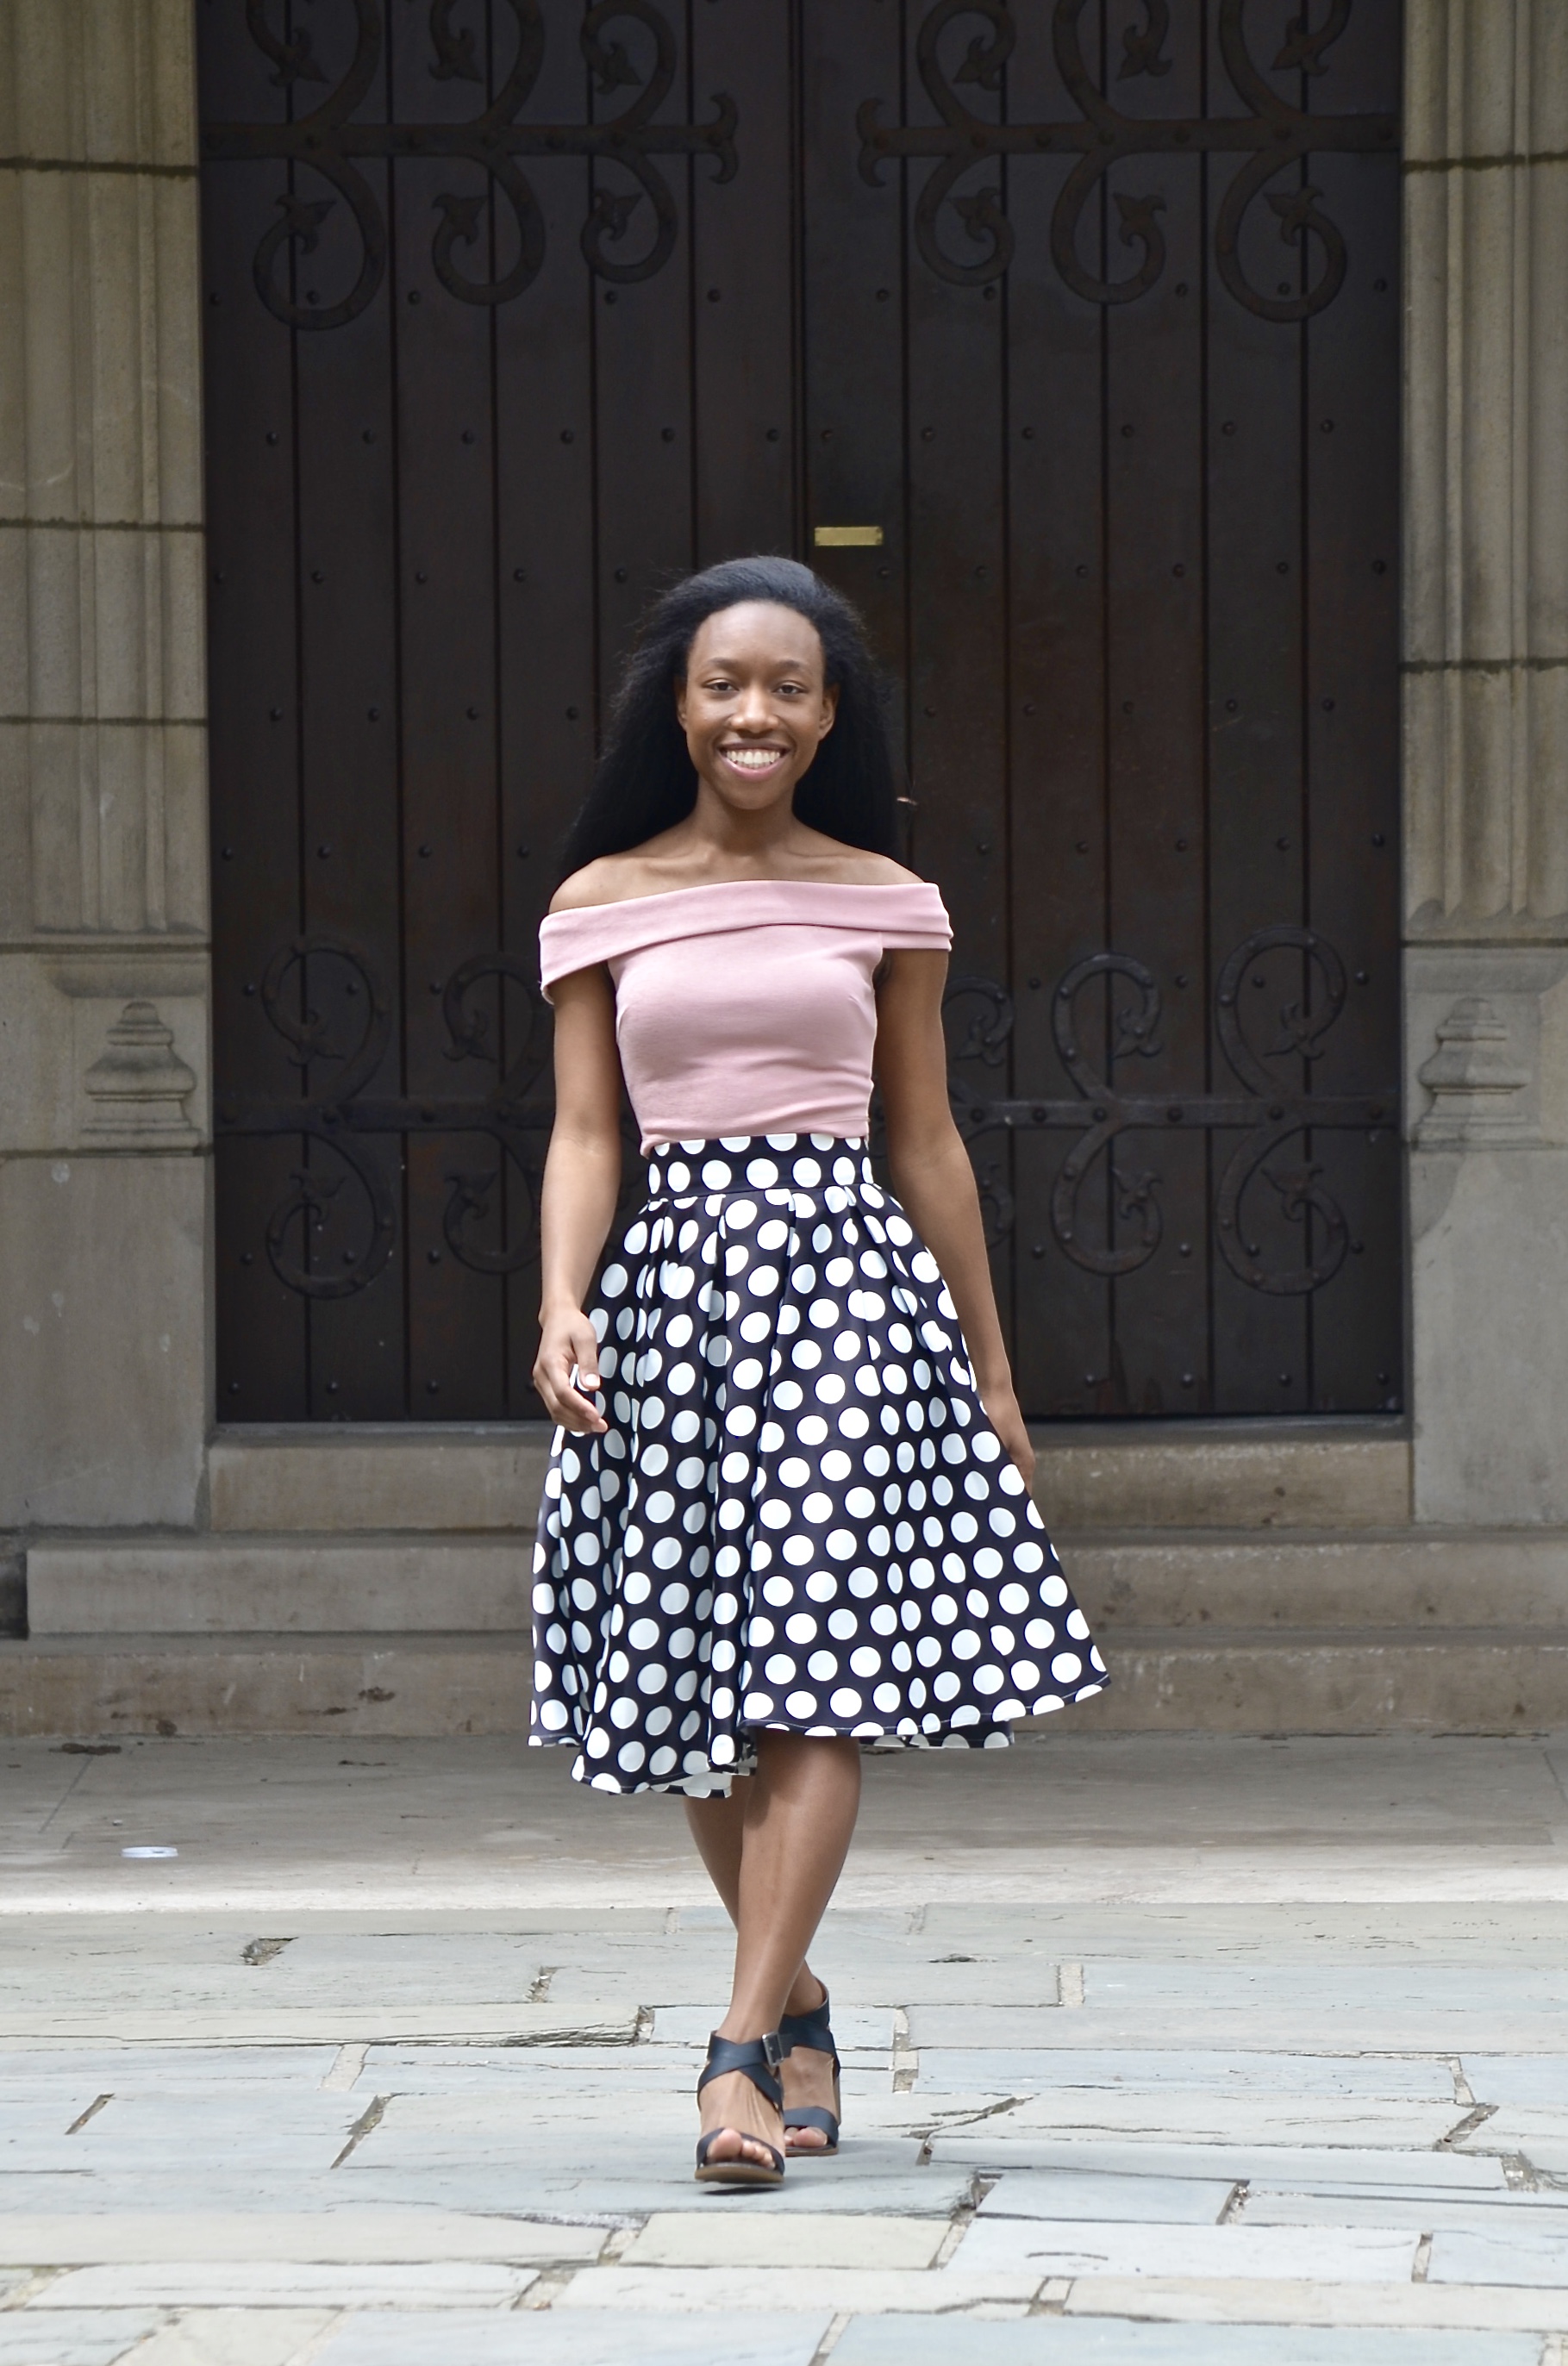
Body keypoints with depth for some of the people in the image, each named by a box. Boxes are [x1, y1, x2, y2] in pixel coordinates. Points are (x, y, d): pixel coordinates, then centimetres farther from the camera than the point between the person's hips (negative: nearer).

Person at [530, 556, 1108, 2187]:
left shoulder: (884, 902, 7)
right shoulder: (602, 902, 7)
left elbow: (925, 1143, 12)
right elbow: (584, 1135, 4)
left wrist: (991, 1366, 13)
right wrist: (562, 1307, -13)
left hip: (845, 1277, -1)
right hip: (670, 1281, 1)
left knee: (814, 1677, -13)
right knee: (696, 1697, 4)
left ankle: (740, 2053, -16)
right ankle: (800, 2011, 24)